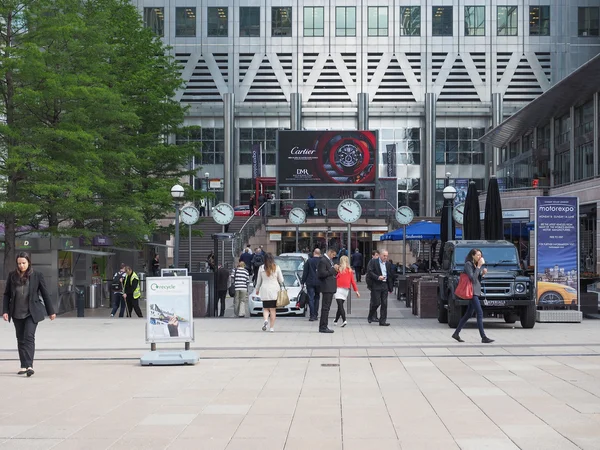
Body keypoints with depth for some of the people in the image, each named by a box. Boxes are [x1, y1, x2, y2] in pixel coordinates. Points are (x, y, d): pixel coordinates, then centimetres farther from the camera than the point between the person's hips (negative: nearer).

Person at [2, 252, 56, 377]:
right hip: (17, 314, 3)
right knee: (20, 339, 9)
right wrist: (5, 311, -1)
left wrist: (51, 311, 5)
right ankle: (23, 366, 17)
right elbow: (7, 294, 8)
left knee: (29, 337, -16)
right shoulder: (12, 276, 2)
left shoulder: (37, 275, -4)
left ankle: (29, 365, -20)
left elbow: (45, 294, 2)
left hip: (32, 312, -3)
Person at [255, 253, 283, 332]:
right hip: (274, 291, 0)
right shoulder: (276, 267, -2)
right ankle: (271, 327, 5)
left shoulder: (261, 268, -1)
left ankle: (265, 320, -18)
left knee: (265, 308, 11)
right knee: (273, 309, 5)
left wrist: (257, 290, 21)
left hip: (264, 290, 0)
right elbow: (281, 280, 3)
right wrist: (281, 287, 24)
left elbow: (259, 280, 7)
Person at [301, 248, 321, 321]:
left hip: (310, 282, -2)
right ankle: (315, 314, 17)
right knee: (317, 298, 16)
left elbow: (305, 272, -4)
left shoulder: (309, 261, -6)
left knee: (311, 299, -2)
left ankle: (312, 316, -11)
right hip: (319, 283, 3)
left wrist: (303, 281, 3)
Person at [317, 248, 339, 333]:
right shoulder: (323, 261, -13)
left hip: (331, 287, 10)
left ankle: (324, 326, 19)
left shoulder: (330, 260, 17)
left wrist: (335, 270, 5)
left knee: (326, 308, 13)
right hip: (327, 288, -10)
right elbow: (322, 273, -21)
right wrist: (333, 269, -18)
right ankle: (323, 327, -6)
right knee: (325, 308, -8)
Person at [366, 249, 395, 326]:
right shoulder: (373, 262, -2)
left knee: (384, 304, 2)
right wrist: (378, 277, -21)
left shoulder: (388, 264, 14)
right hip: (376, 285, -5)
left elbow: (391, 276, 17)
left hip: (385, 286, 5)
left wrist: (390, 288, 15)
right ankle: (370, 317, 18)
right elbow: (369, 272, -10)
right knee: (376, 302, -6)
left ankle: (382, 321, 6)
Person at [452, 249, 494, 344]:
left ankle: (456, 333, 20)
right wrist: (479, 267, -18)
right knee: (480, 313, -13)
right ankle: (483, 337, -13)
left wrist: (483, 273, 2)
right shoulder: (468, 264, -11)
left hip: (476, 291, 10)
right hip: (472, 291, -10)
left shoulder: (476, 264, 16)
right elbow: (472, 278, -20)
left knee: (469, 314, 13)